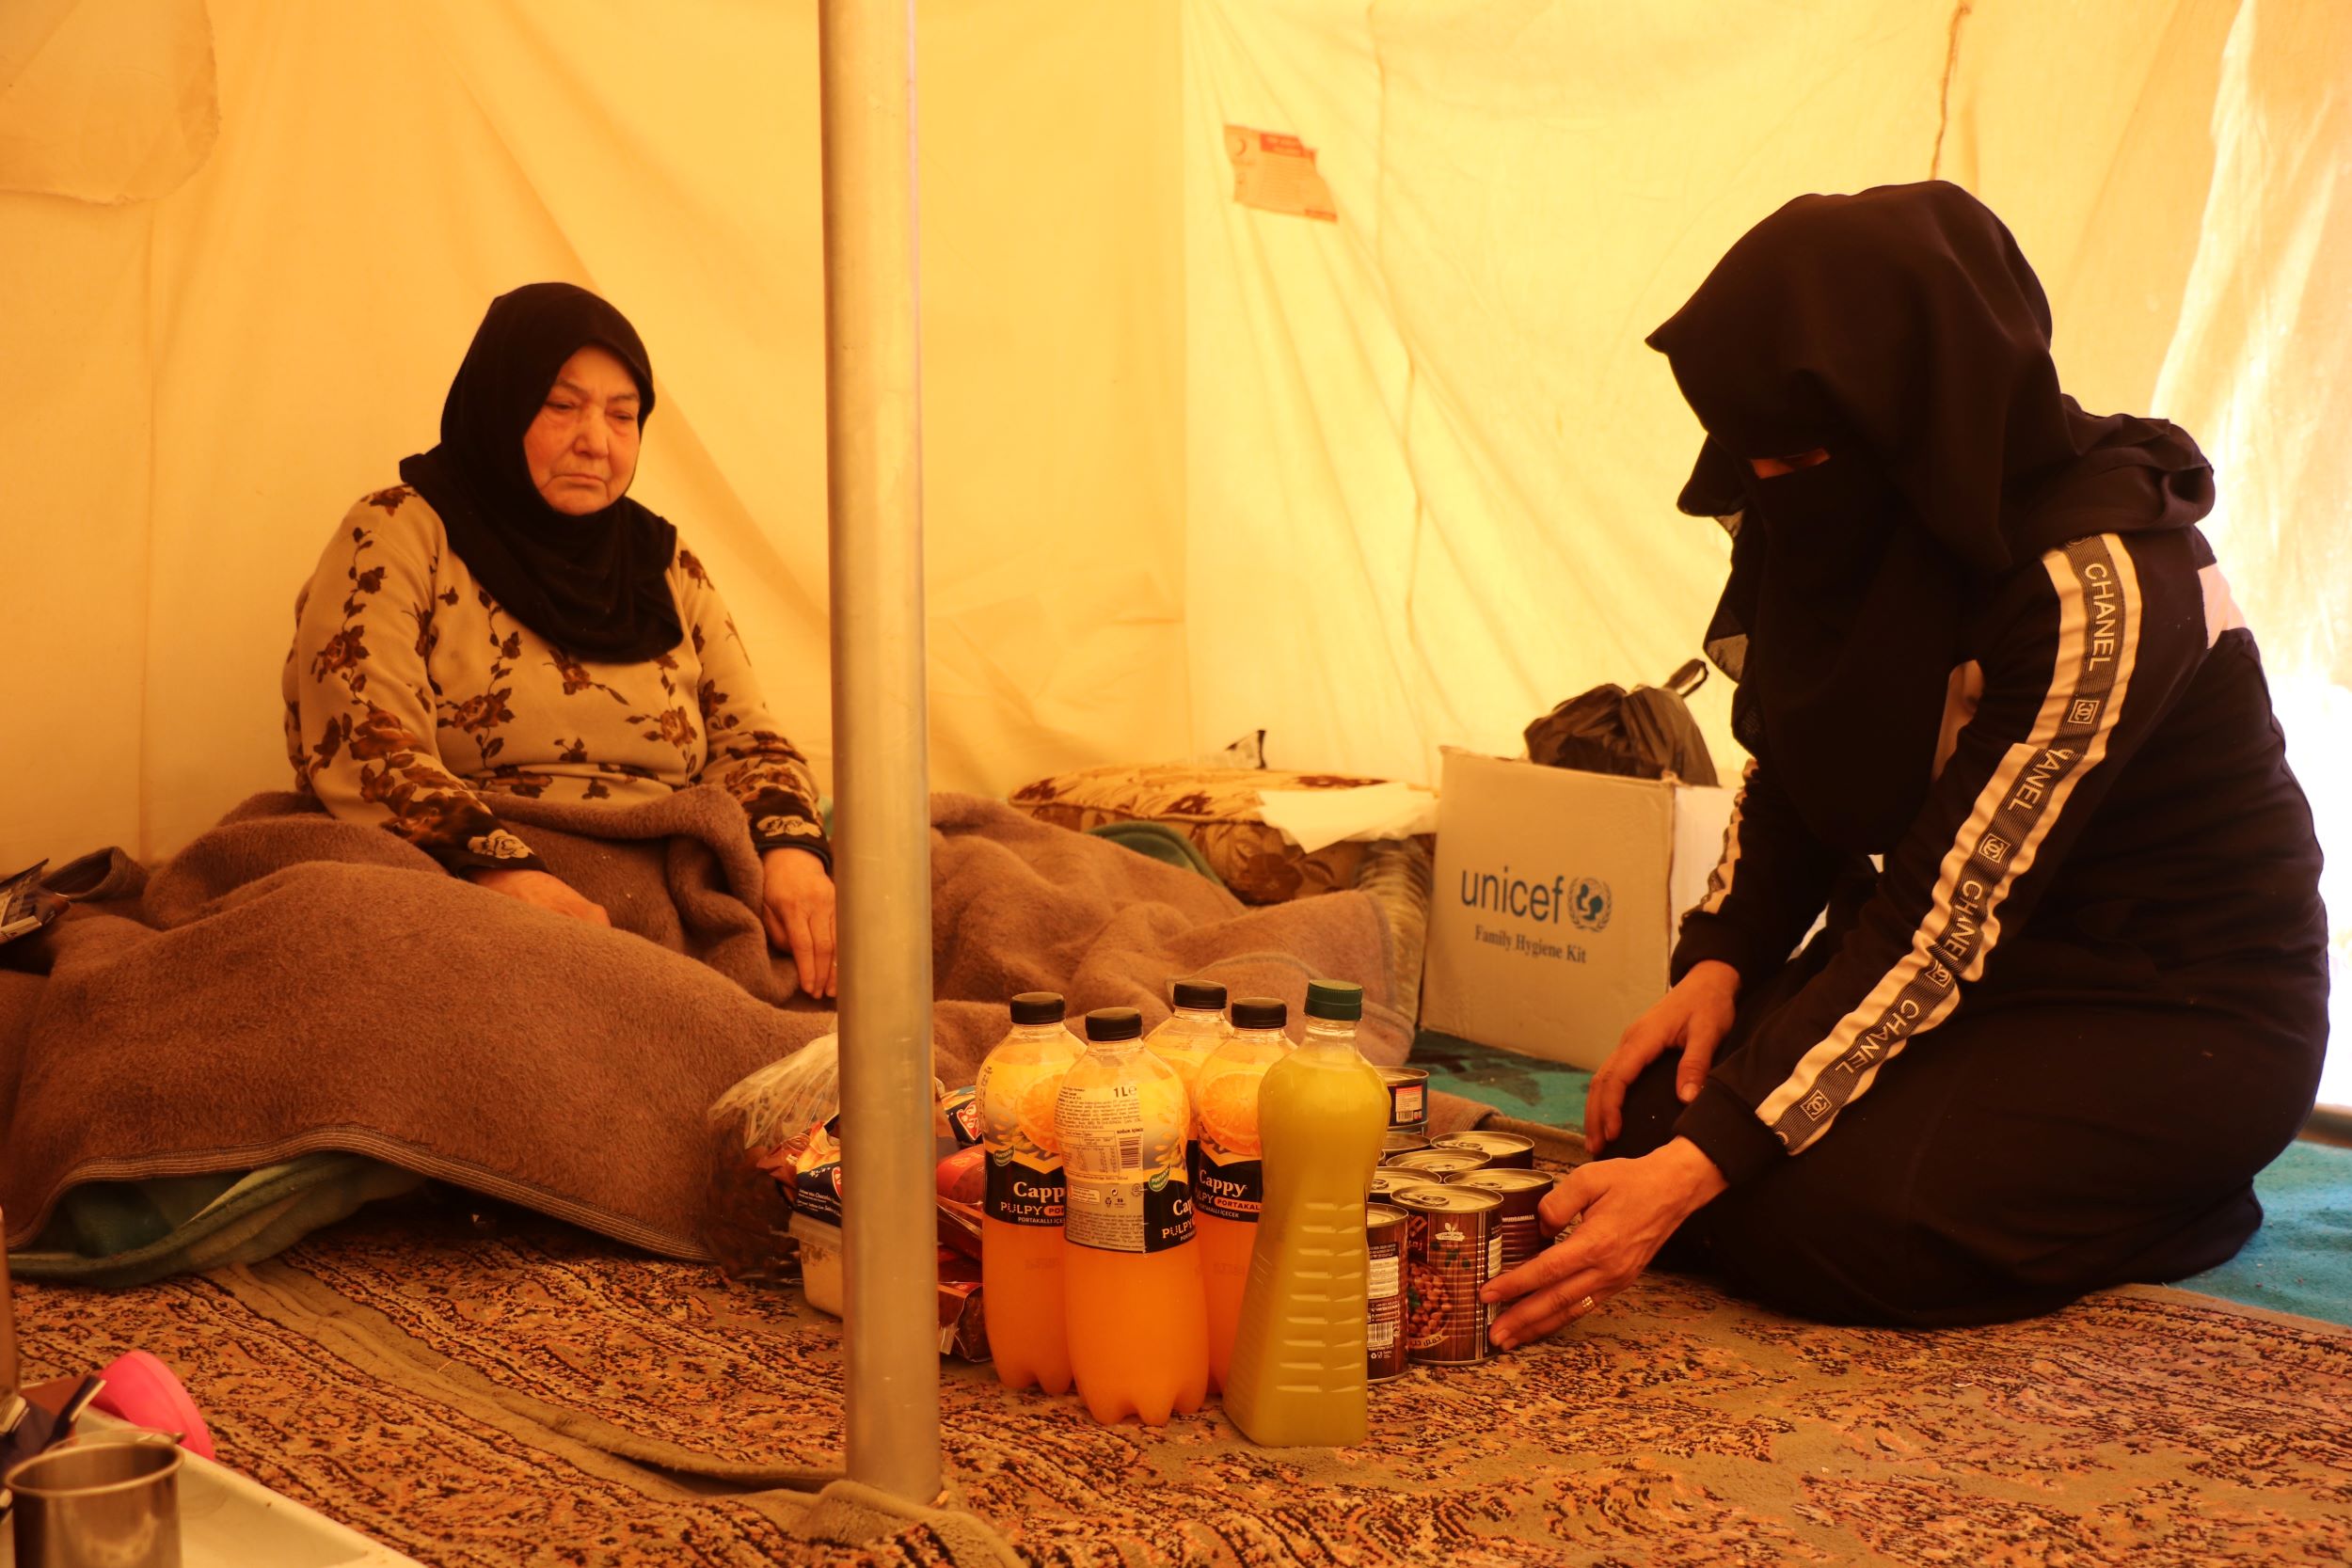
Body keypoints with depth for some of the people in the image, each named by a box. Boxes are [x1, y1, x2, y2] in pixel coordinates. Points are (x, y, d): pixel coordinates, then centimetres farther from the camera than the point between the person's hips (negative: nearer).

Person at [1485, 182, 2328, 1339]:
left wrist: (1695, 1169, -36)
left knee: (1820, 1213, -25)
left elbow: (1941, 924, -31)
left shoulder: (2098, 588, -30)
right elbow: (1791, 770, 6)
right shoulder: (1869, 514, -7)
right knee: (1647, 1111, -11)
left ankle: (2182, 1210, 0)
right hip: (1984, 961, 7)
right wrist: (1718, 964, -12)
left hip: (2176, 1015, -7)